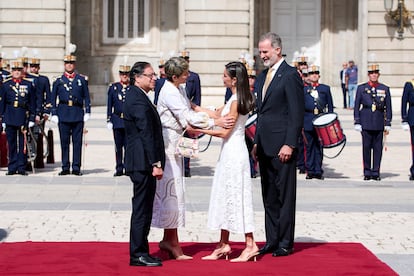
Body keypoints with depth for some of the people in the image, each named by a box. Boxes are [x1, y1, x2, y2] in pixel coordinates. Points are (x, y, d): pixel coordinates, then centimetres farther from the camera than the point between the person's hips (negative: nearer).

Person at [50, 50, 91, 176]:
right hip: (63, 114, 0)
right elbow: (53, 99, 10)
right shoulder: (58, 81, 9)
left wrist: (87, 112, 0)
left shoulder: (82, 79, 9)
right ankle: (65, 167, 7)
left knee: (77, 142, 0)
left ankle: (76, 167, 4)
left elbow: (86, 97, 9)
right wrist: (54, 114, 2)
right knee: (64, 142, 2)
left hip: (78, 114, 0)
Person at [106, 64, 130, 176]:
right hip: (117, 120, 2)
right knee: (118, 146, 5)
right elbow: (109, 105, 8)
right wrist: (109, 120, 3)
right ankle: (119, 168, 11)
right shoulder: (113, 87, 8)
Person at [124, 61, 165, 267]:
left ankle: (140, 252, 20)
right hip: (143, 162, -11)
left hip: (141, 163, 11)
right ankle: (138, 254, 0)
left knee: (143, 209, 14)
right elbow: (147, 135, -20)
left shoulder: (135, 96, 17)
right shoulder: (138, 100, -15)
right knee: (142, 208, -5)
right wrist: (155, 163, -20)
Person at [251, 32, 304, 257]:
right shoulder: (262, 76, 17)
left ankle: (285, 243, 4)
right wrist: (256, 143, 16)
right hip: (265, 146, 8)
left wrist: (289, 144, -18)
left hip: (282, 147, -8)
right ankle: (272, 241, 17)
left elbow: (297, 114, -13)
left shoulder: (290, 75, -9)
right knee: (269, 196, 11)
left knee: (285, 196, -1)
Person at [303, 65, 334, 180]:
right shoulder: (303, 89, 10)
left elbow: (330, 106, 13)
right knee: (309, 147, 1)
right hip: (308, 122, 0)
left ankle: (318, 171, 5)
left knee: (319, 147, 1)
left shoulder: (325, 88, 12)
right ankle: (310, 171, 6)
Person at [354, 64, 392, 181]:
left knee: (378, 148, 2)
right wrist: (357, 122, -1)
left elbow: (388, 108, 8)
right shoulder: (361, 88, 5)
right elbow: (357, 107, 5)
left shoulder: (385, 89, 8)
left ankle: (376, 172, 9)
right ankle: (367, 172, 9)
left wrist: (387, 124, 3)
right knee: (366, 147, 0)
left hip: (379, 123, 1)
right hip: (366, 123, -1)